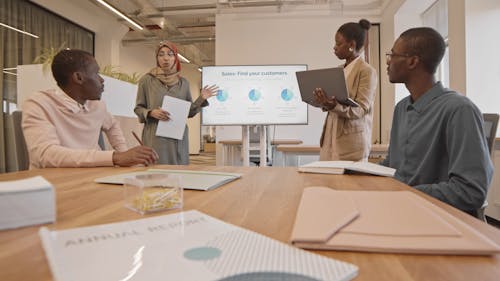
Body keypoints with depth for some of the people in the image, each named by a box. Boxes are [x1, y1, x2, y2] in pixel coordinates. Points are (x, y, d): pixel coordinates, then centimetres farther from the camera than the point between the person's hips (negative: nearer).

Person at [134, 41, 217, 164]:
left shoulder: (183, 82, 8)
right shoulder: (146, 80, 2)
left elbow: (189, 112, 12)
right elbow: (138, 108, 5)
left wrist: (201, 99, -2)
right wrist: (151, 113, -14)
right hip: (156, 138, -2)